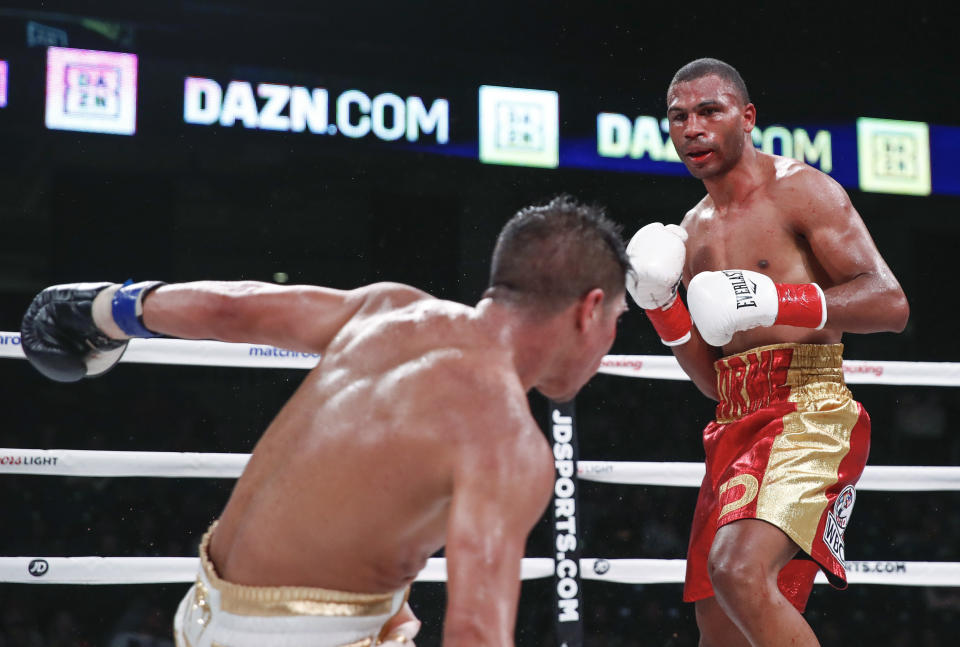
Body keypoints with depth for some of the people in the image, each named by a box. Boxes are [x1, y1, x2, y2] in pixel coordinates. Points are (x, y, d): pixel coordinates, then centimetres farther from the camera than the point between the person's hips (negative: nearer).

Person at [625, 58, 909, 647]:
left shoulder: (800, 191, 0)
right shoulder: (693, 232, 20)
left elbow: (890, 304, -10)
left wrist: (777, 302, -22)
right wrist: (662, 306, 4)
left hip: (810, 410, -7)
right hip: (735, 428, 8)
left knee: (739, 571, -30)